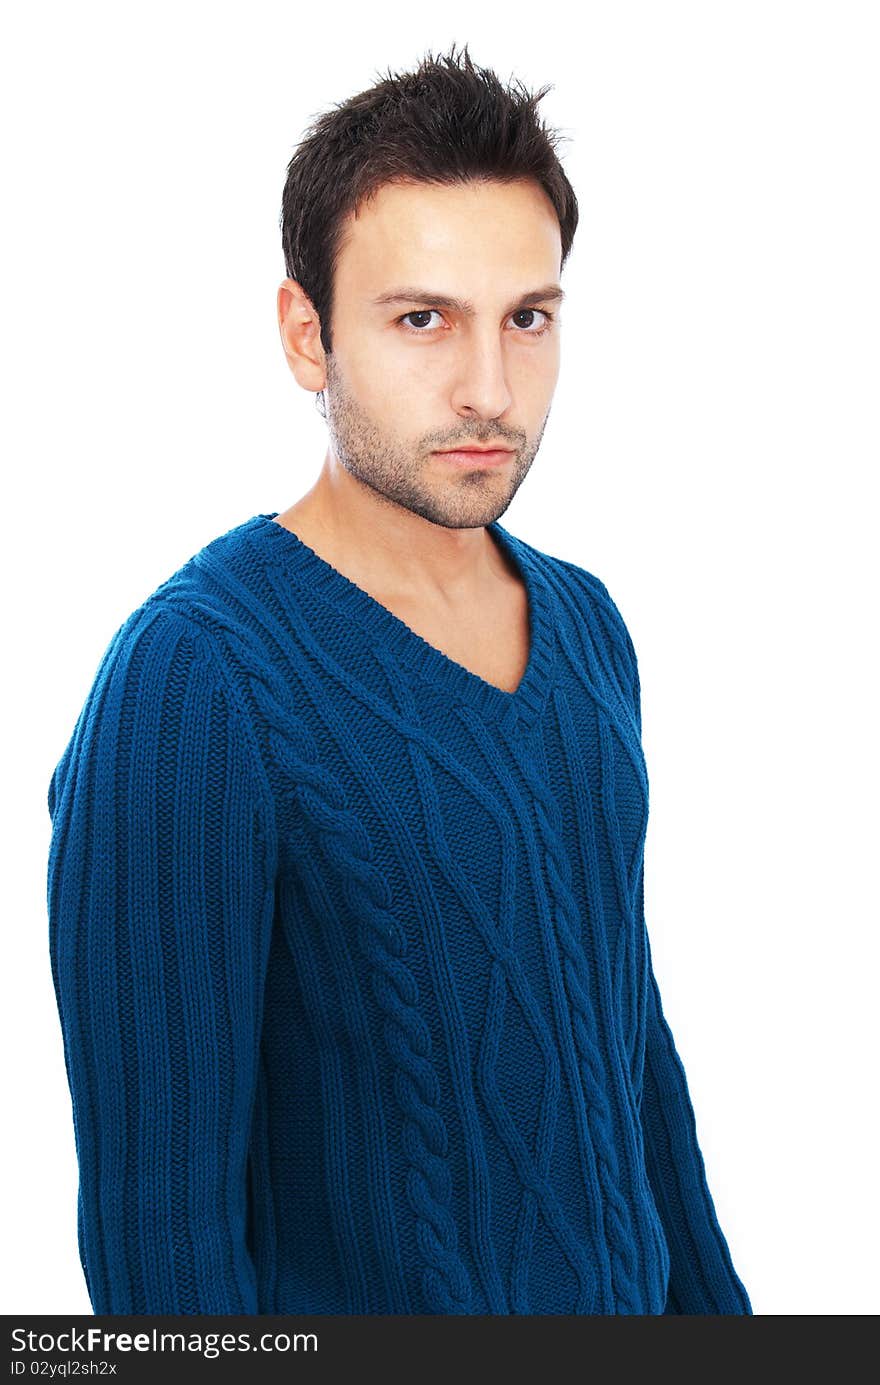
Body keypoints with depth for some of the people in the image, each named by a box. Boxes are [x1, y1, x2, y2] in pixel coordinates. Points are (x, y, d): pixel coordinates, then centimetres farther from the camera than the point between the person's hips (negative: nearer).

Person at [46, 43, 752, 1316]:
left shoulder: (586, 624, 1)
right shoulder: (195, 680, -23)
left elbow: (632, 1020, 10)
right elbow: (155, 1207, -21)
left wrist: (711, 1303, 11)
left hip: (626, 1295, 6)